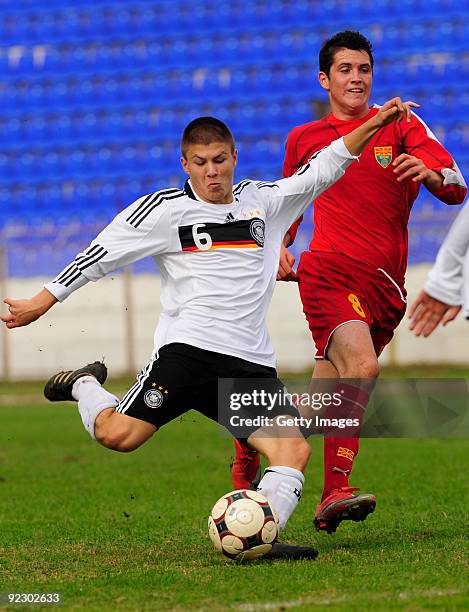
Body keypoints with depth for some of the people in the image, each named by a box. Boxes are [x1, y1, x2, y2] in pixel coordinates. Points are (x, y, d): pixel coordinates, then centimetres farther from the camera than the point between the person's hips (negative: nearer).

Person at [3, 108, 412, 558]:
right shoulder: (166, 209, 4)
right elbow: (102, 254, 5)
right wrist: (42, 302, 3)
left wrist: (374, 124, 14)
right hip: (189, 347, -4)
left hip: (251, 364, 4)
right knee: (118, 435, -17)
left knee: (294, 451, -15)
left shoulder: (263, 202, 17)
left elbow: (321, 170, 22)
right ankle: (85, 386, 15)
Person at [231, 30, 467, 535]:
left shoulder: (400, 128, 8)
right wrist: (279, 249, 14)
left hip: (384, 285, 2)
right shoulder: (304, 139, 13)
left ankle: (252, 442, 28)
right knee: (362, 367, -28)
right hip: (328, 271, -2)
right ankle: (335, 493, -29)